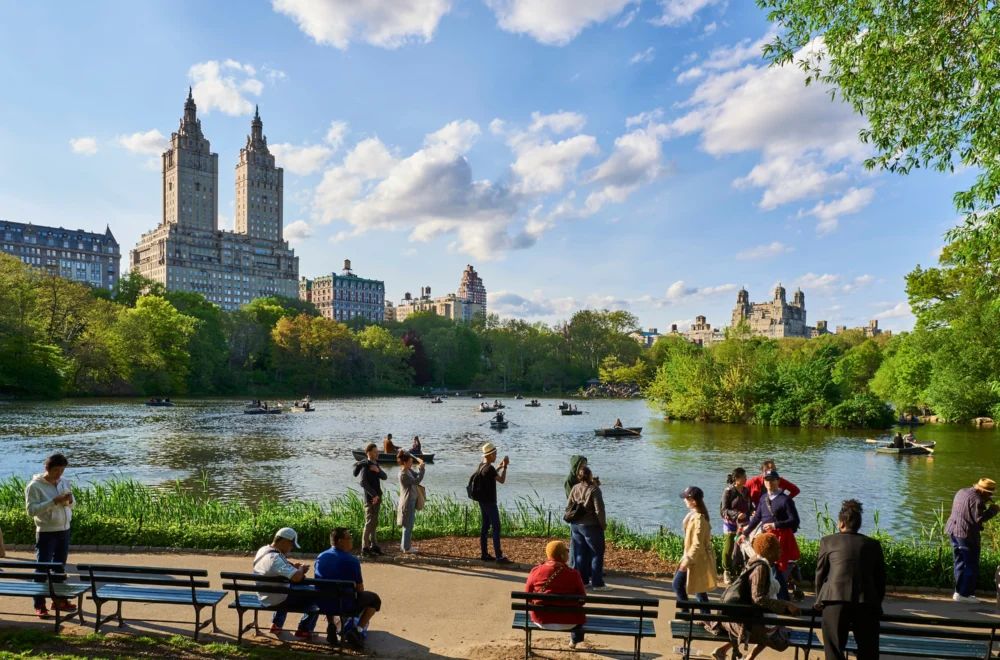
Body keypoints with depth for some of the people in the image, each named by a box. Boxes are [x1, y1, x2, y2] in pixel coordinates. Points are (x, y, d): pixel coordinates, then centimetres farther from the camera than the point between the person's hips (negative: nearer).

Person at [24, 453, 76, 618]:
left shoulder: (64, 482, 6)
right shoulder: (34, 486, -12)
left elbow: (73, 504, 13)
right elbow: (31, 510, -18)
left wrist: (69, 500, -11)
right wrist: (53, 502, -26)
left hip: (64, 530, 6)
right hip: (46, 533, -6)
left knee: (59, 568, 14)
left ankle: (59, 600, 24)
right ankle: (39, 605, 6)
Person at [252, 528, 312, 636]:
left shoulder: (263, 550, -2)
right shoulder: (275, 558, -30)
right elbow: (296, 577, -39)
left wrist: (293, 565, 0)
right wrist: (301, 569, -17)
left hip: (264, 597, 9)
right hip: (276, 601, -9)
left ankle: (276, 624, 35)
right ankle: (303, 630, 14)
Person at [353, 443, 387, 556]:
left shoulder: (376, 464, 14)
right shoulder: (366, 465, -14)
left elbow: (385, 477, 8)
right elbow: (363, 482, -24)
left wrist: (378, 470, -12)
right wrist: (373, 495, -24)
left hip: (377, 497, 9)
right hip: (371, 498, -9)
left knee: (374, 523, 14)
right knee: (369, 523, -5)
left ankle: (374, 545, 22)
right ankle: (365, 548, 0)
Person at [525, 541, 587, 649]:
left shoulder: (535, 571, -8)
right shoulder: (573, 574, -13)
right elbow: (582, 600, -2)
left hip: (541, 619, 2)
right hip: (567, 621, -2)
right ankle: (575, 639, 48)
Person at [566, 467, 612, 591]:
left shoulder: (575, 488, 1)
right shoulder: (594, 489, -16)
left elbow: (568, 507, 5)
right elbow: (599, 510, -17)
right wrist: (603, 524, -5)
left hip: (575, 525, 6)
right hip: (591, 526, -6)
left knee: (581, 554, 14)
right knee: (597, 554, 5)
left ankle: (583, 581, 20)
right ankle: (597, 584, 6)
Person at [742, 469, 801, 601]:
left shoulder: (785, 499, -9)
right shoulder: (763, 498, 10)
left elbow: (794, 521, -13)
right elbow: (756, 518, 17)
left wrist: (775, 525, -20)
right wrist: (745, 533, 19)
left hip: (780, 539, -7)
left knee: (779, 571, -4)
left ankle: (783, 601, 7)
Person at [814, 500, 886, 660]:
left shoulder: (828, 541, 8)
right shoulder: (874, 544, 13)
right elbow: (880, 579, 14)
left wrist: (819, 601, 23)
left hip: (835, 601, -2)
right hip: (867, 603, 2)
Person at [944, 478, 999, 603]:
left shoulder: (962, 492, 13)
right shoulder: (976, 499, -16)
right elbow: (979, 518, -20)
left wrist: (984, 504, 14)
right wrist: (992, 510, -9)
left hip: (953, 530, 9)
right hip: (967, 534, -9)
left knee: (960, 563, 16)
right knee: (971, 566, 1)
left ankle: (958, 592, 20)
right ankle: (964, 594, 3)